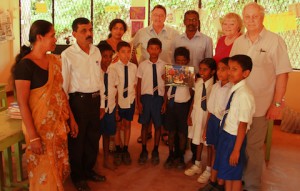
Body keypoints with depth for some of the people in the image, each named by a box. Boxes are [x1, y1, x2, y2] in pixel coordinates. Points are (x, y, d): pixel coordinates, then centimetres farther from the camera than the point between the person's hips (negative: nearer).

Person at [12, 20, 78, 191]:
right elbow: (22, 103, -18)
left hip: (59, 124, 6)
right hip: (40, 126, -6)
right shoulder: (25, 65, -16)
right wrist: (33, 136, -20)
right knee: (44, 172, 9)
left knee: (59, 168, 18)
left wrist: (71, 118, 10)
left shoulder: (54, 61, 5)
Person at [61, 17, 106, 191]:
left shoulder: (96, 51, 5)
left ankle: (89, 170, 39)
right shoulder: (68, 55, -13)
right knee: (77, 139, 10)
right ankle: (77, 176, 30)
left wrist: (102, 103, 13)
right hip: (78, 100, -6)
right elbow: (63, 84, -10)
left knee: (93, 137, 18)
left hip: (95, 99, 6)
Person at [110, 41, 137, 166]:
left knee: (127, 125, 13)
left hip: (130, 100, 3)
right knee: (117, 125, 11)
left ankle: (125, 150, 28)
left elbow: (135, 83, 7)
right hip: (118, 100, -2)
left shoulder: (134, 67, -4)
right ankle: (118, 151, 28)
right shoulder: (114, 67, -14)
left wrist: (133, 94, 1)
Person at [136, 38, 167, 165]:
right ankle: (144, 151, 28)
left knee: (157, 125, 10)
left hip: (159, 97, 0)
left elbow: (166, 84, 0)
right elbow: (139, 84, 2)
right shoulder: (143, 65, -2)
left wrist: (165, 102, 0)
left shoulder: (164, 65, -4)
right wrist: (138, 101, 0)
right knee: (144, 125, 11)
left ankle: (155, 152, 28)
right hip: (146, 97, 0)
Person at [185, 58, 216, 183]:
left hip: (209, 115, -6)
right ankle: (197, 165, 39)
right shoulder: (198, 82, 0)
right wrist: (189, 115, 7)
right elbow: (194, 99, 7)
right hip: (197, 114, 6)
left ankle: (208, 170, 24)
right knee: (198, 140, 19)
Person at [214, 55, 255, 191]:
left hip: (235, 138, -7)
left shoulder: (244, 94, -23)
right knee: (226, 172, 22)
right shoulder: (233, 89, 1)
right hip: (226, 134, 8)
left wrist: (236, 150, -17)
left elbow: (243, 125, -21)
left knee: (235, 175, 11)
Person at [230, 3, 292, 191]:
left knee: (253, 147, 7)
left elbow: (282, 74, -8)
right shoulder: (238, 42, 6)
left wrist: (277, 104, -10)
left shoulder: (275, 41, -8)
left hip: (260, 105, -4)